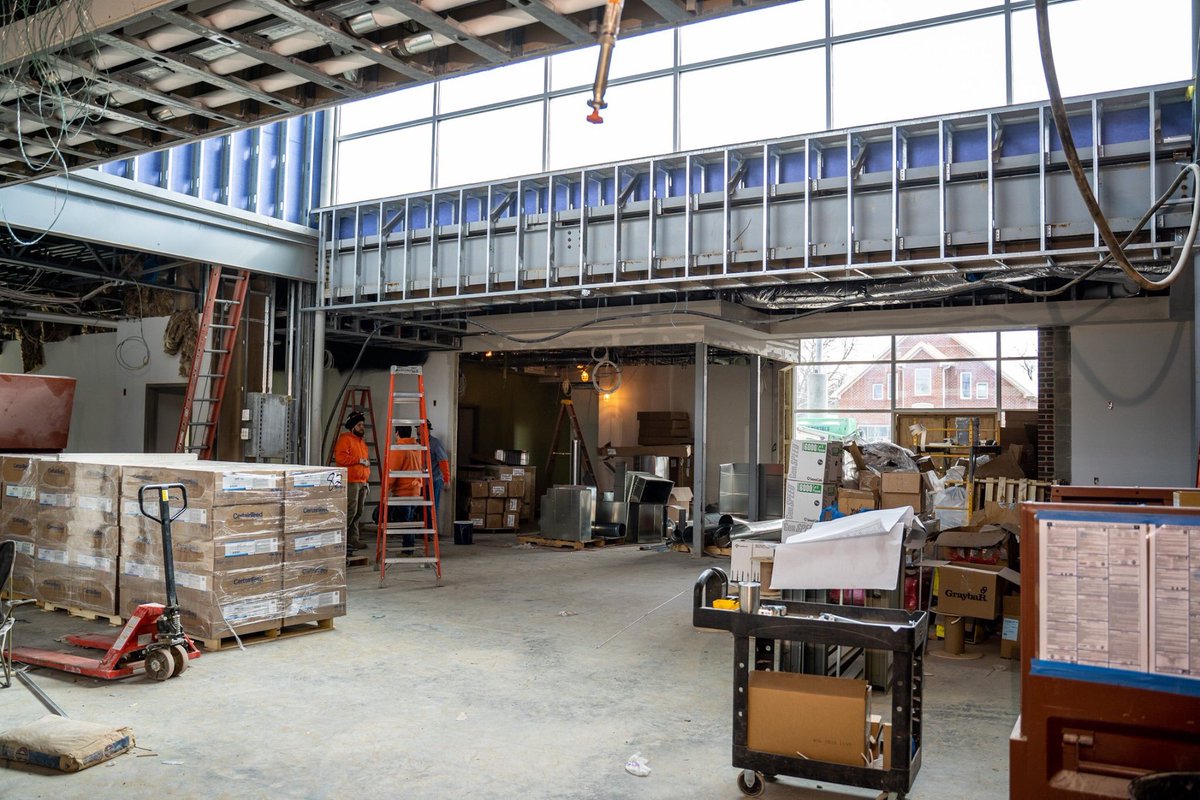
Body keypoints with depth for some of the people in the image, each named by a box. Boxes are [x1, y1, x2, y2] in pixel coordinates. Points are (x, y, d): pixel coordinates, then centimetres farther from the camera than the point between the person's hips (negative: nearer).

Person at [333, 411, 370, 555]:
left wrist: (367, 479, 25)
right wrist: (359, 460, -16)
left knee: (358, 513, 7)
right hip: (350, 482, -9)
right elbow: (340, 457, -18)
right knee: (350, 511, -13)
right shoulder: (344, 439, -4)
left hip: (362, 482, 9)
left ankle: (352, 539, 11)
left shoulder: (362, 442, 24)